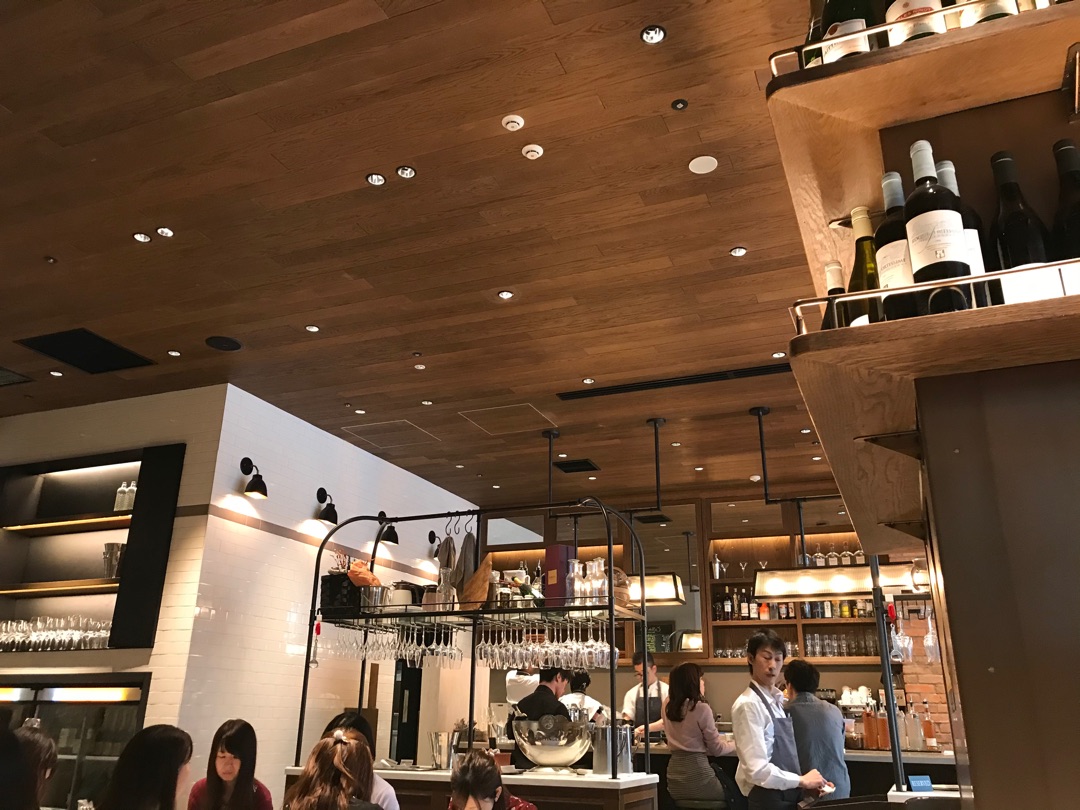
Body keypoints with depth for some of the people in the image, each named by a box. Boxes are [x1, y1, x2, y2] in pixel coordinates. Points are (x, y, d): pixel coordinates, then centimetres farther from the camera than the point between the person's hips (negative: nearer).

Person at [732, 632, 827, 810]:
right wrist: (801, 780, -12)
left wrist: (805, 783, 0)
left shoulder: (778, 701, 7)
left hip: (788, 794, 7)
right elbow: (757, 770, -22)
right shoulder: (748, 704, -18)